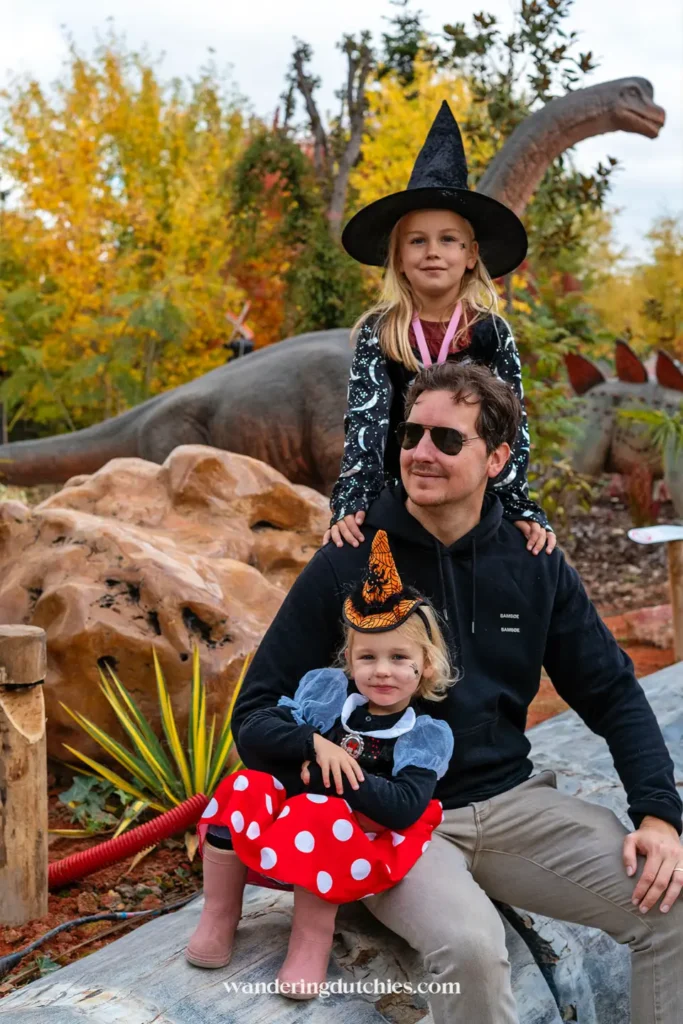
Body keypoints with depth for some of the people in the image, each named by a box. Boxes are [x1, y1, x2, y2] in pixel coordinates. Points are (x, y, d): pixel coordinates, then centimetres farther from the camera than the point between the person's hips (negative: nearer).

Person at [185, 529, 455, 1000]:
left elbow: (404, 809, -22)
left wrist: (328, 775, -23)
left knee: (319, 818, -35)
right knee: (241, 790, -25)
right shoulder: (325, 690, 1)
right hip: (285, 822, 3)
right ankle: (218, 918, -9)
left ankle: (311, 943, -21)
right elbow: (252, 731, -7)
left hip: (359, 847, -3)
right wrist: (315, 744, -22)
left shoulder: (427, 734, -6)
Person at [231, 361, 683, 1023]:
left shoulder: (534, 566, 3)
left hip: (511, 800, 4)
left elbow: (612, 692, 8)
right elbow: (258, 707, -4)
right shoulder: (348, 567, -8)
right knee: (469, 948, -33)